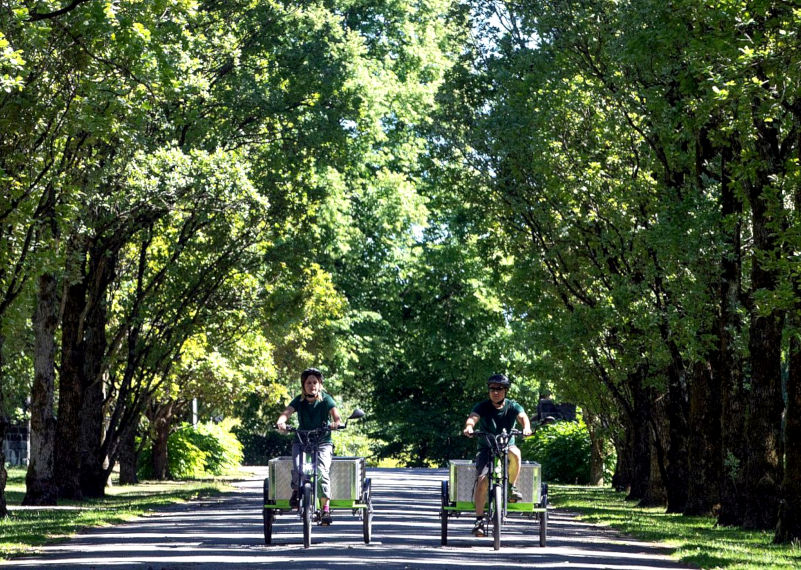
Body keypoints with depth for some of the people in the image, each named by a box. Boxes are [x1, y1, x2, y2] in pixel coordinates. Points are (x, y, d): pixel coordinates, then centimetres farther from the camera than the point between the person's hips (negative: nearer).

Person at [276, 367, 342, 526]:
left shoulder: (326, 399, -2)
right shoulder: (299, 400, 1)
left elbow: (336, 414, -18)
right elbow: (286, 412, -14)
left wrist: (336, 423, -42)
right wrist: (280, 422, -37)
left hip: (323, 442, -2)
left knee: (322, 471, -24)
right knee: (297, 466, -30)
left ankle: (325, 508, -19)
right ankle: (296, 492, -8)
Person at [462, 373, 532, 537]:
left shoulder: (513, 406, -1)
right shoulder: (482, 407, -3)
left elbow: (522, 416, -20)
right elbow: (473, 417, -22)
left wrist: (526, 428, -44)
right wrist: (469, 427, -47)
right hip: (486, 448, 0)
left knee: (515, 454, -36)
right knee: (482, 480, -21)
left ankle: (512, 487, -13)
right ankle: (479, 521, -16)